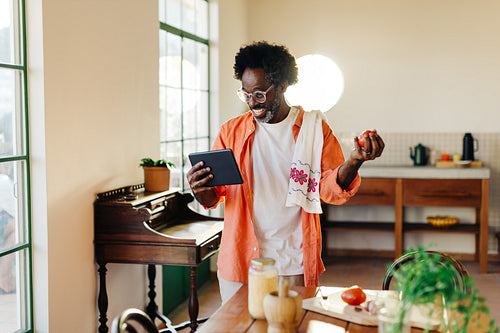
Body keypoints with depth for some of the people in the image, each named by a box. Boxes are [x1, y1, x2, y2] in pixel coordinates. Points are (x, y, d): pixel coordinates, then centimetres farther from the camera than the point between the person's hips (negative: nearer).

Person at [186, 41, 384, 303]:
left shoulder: (314, 129, 2)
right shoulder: (231, 131, 5)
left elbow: (332, 188, -3)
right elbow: (212, 198, 7)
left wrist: (354, 161, -23)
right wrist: (199, 190, -16)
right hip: (240, 262, 1)